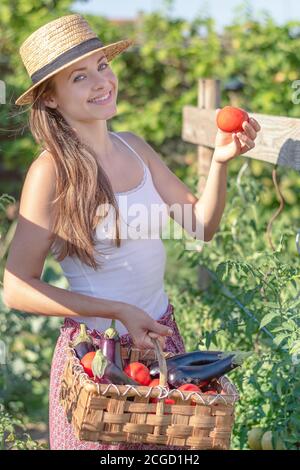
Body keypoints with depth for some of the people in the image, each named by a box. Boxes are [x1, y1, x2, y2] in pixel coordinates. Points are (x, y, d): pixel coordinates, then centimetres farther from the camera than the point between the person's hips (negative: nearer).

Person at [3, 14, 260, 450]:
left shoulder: (134, 148, 1)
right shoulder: (51, 172, -17)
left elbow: (202, 225, 4)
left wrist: (221, 160, -13)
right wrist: (119, 312, -21)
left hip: (162, 335, 6)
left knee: (170, 440, 19)